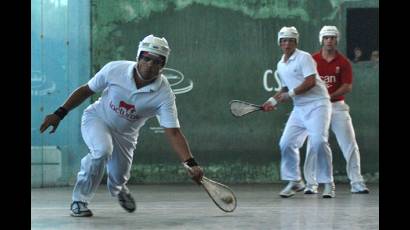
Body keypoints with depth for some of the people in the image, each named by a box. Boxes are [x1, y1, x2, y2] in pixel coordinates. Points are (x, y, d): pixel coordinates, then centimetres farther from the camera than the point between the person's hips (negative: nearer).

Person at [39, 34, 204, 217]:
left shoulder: (164, 94, -26)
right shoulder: (114, 69, -25)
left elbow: (173, 133, -29)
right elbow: (86, 91, -9)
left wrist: (191, 163, -43)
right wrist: (59, 114, -11)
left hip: (125, 134, 2)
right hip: (96, 119, -2)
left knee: (118, 179, 5)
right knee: (103, 149, -32)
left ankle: (118, 188, 48)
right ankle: (79, 200, -13)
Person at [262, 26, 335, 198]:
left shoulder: (304, 57, -7)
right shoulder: (280, 65, 16)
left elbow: (311, 81, -18)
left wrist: (290, 94, -15)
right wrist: (273, 101, 13)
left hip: (317, 105, -7)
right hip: (299, 108, 7)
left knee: (318, 141, -20)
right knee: (286, 143, -3)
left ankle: (328, 183, -10)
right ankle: (295, 182, 11)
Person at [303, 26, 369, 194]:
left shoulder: (343, 62, 1)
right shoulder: (312, 60, 2)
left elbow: (347, 87, -6)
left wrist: (329, 97, -19)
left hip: (337, 106, 0)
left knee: (350, 145, -3)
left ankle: (357, 183, 2)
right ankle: (311, 184, 6)